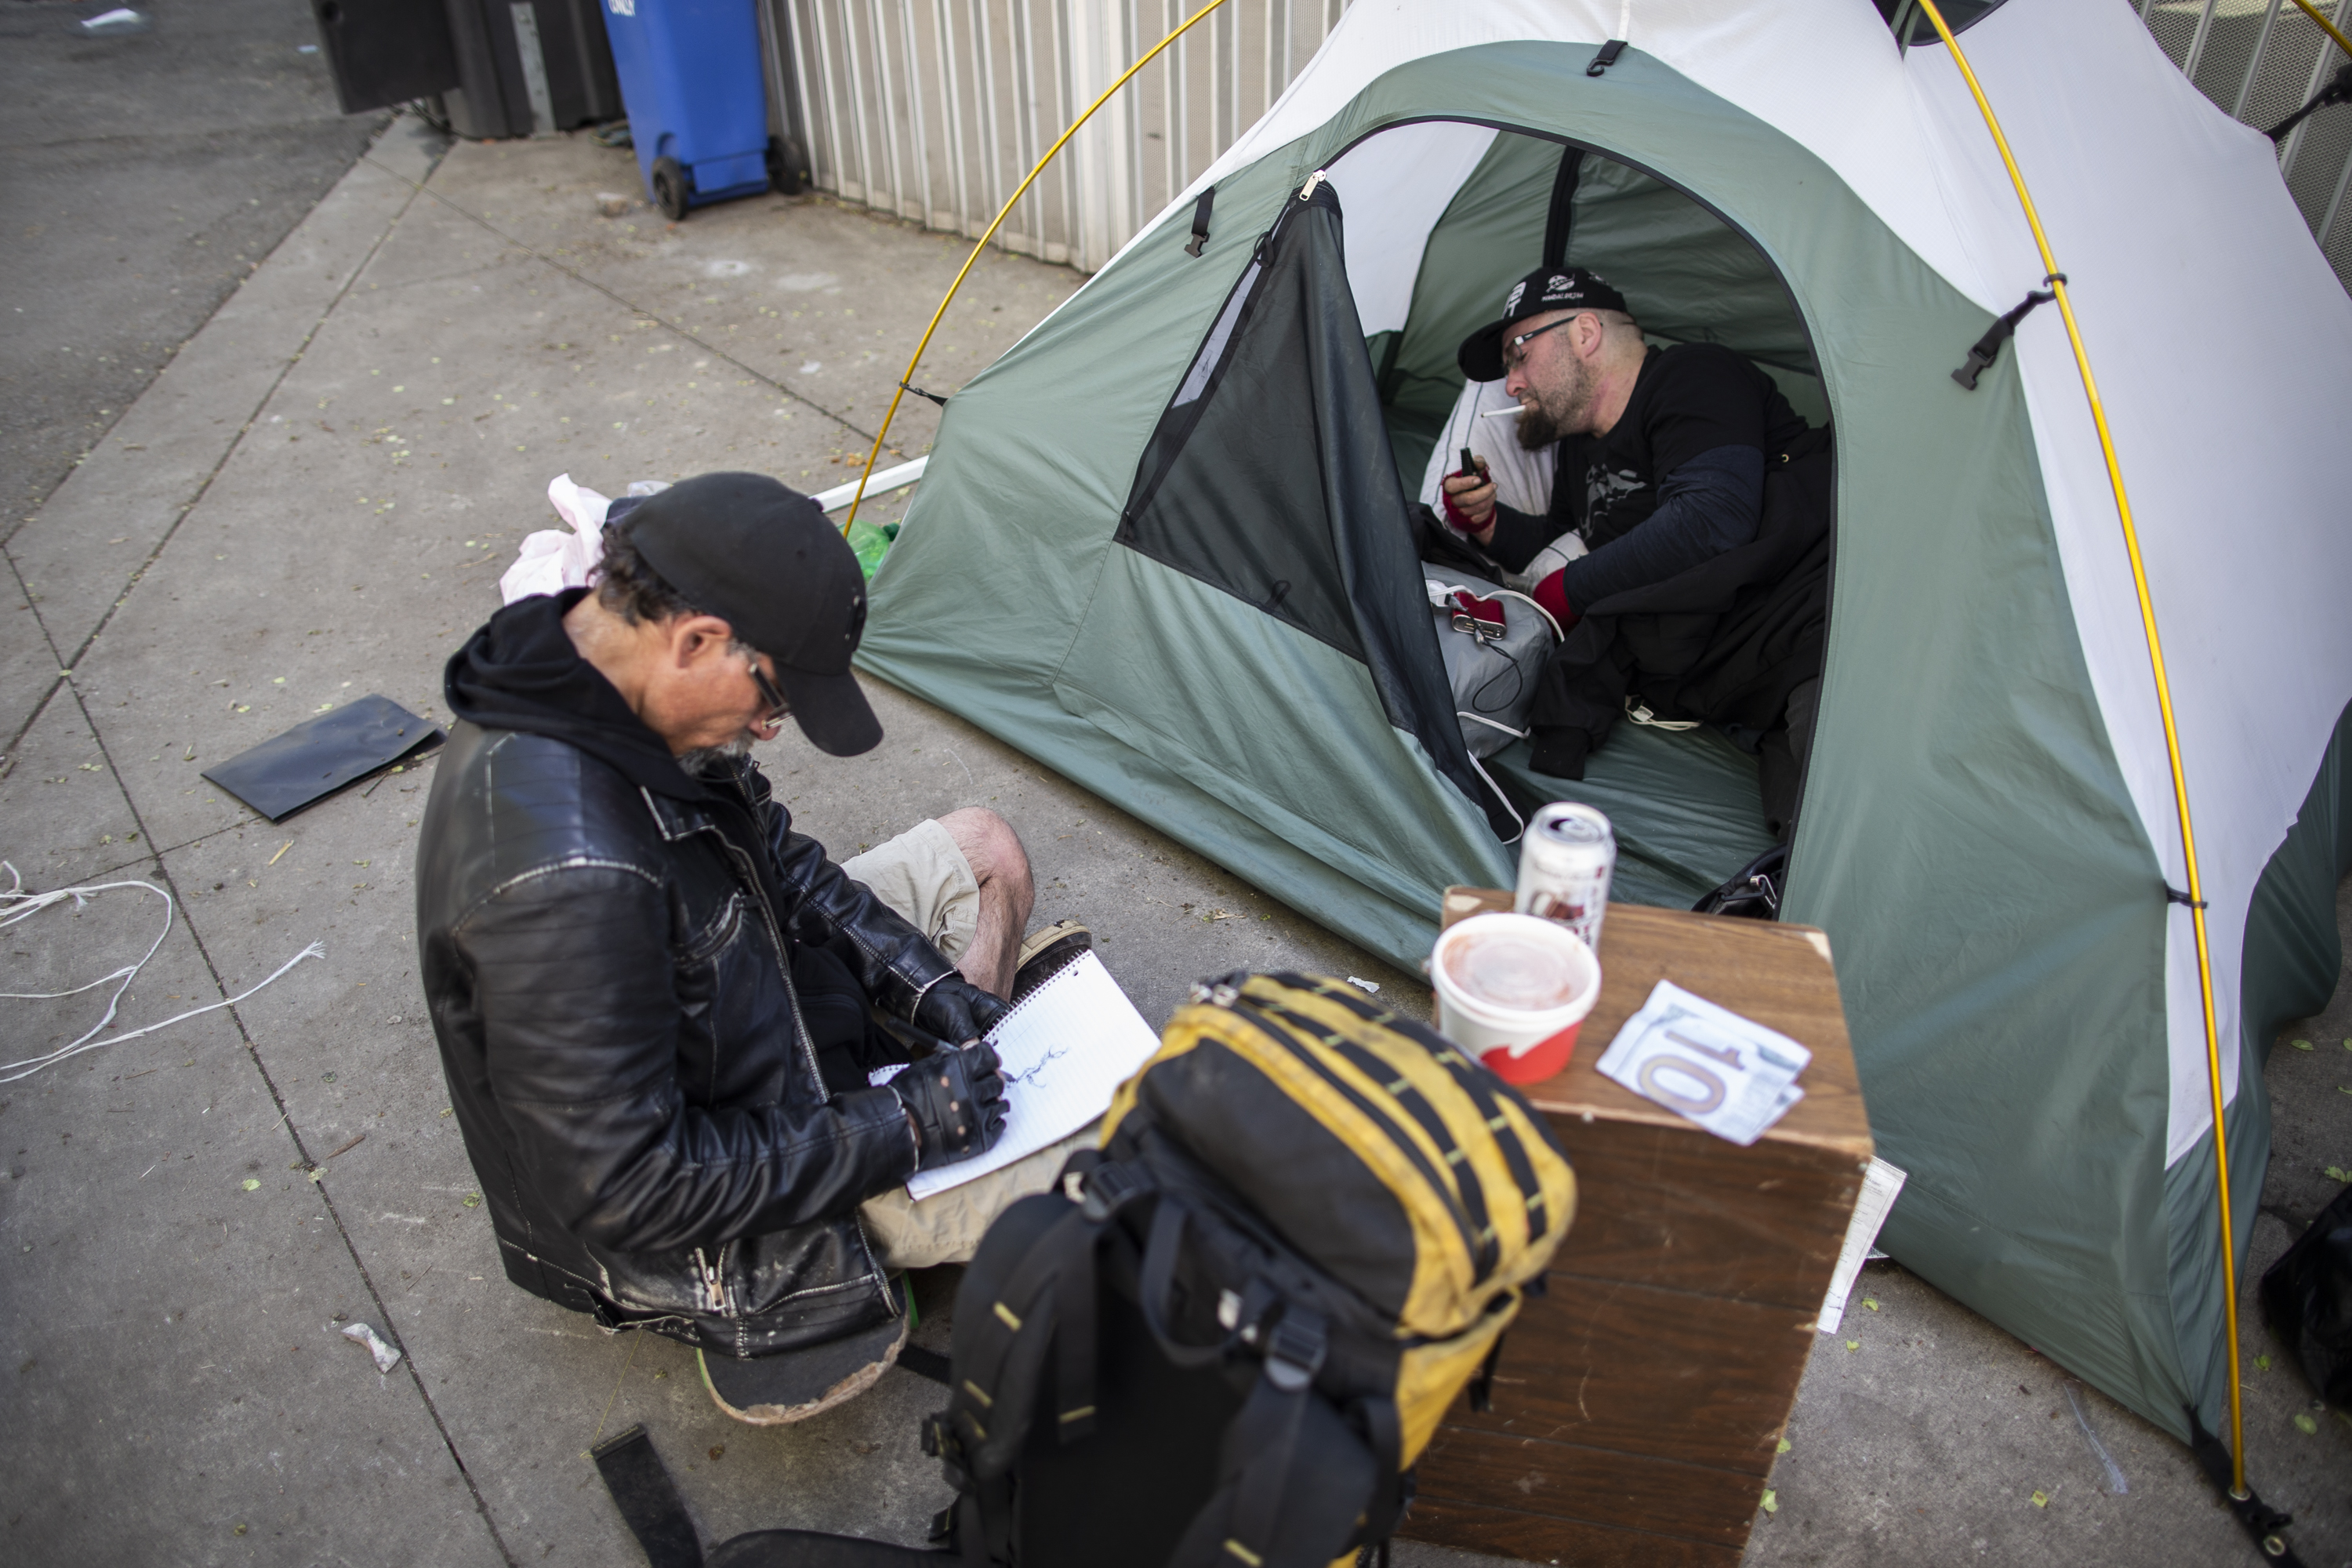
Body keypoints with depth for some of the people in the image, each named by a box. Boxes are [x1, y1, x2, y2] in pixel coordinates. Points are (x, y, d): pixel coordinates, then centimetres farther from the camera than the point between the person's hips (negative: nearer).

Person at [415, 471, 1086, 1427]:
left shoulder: (585, 677, -9)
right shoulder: (565, 873, -39)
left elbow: (771, 858, 6)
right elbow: (623, 1190, -31)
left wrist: (921, 979, -2)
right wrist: (900, 1129, -24)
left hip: (748, 1030, 9)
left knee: (984, 851, 11)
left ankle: (958, 1076, 21)